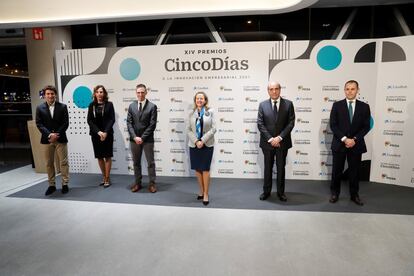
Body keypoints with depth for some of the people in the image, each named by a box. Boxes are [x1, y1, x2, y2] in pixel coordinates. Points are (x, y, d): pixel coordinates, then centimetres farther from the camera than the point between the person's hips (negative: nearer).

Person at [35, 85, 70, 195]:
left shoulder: (62, 107, 2)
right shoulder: (40, 108, 5)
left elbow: (65, 123, -3)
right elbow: (39, 124, 0)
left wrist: (56, 134, -12)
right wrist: (49, 134, -14)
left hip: (60, 138, -1)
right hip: (47, 139, 2)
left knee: (63, 162, 1)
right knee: (49, 163, 7)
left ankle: (65, 184, 10)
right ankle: (51, 185, 17)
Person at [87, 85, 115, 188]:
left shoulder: (109, 104, 0)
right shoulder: (92, 105, 6)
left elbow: (112, 119, -4)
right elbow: (89, 120, 1)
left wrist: (105, 132, -15)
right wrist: (98, 132, -12)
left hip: (107, 134, -2)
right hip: (95, 134, 3)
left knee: (107, 156, 1)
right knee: (99, 157, 8)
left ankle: (107, 179, 9)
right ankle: (104, 176, 22)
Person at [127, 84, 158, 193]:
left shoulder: (152, 106, -5)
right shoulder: (132, 106, 6)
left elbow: (152, 124, -10)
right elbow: (129, 123, 2)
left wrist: (143, 137, -14)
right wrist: (134, 137, -11)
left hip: (147, 139, -3)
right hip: (134, 139, 3)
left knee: (150, 162, 4)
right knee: (136, 162, 11)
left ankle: (152, 184, 14)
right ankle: (138, 183, 23)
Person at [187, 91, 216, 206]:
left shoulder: (210, 112, 0)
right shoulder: (191, 113, 6)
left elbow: (213, 129, -6)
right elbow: (188, 130, 2)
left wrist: (202, 141, -14)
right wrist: (196, 141, -12)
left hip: (207, 145, -3)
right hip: (194, 145, 3)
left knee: (205, 169, 0)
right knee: (197, 169, 9)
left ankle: (206, 194, 10)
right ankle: (201, 191, 25)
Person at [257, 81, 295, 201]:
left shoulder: (288, 104, -1)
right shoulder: (262, 105, 0)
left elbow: (291, 123, -6)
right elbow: (260, 124, -5)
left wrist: (279, 137, -15)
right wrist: (270, 139, -13)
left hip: (282, 142, 0)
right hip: (267, 142, 0)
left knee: (281, 168, 10)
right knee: (267, 168, 11)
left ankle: (281, 192, 24)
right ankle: (266, 191, 24)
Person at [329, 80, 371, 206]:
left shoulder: (364, 107, 2)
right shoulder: (337, 105, -1)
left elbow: (366, 127, 0)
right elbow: (333, 125, -6)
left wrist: (355, 139, -13)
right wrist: (344, 139, -15)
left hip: (356, 144, 1)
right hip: (339, 144, -1)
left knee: (354, 171, 10)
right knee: (337, 171, 7)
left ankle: (354, 195, 24)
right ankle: (335, 193, 22)